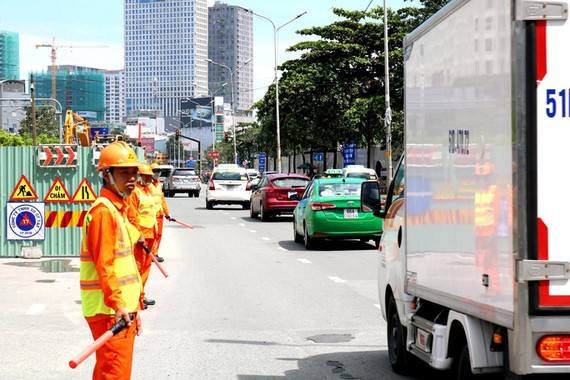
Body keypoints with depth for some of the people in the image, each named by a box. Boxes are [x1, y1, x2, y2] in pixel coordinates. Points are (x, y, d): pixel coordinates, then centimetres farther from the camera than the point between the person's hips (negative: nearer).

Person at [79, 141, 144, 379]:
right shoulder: (103, 211, -13)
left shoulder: (119, 209, 18)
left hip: (123, 308, 10)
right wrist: (117, 304, -27)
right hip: (110, 312, -10)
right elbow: (104, 265, -21)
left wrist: (134, 309, 22)